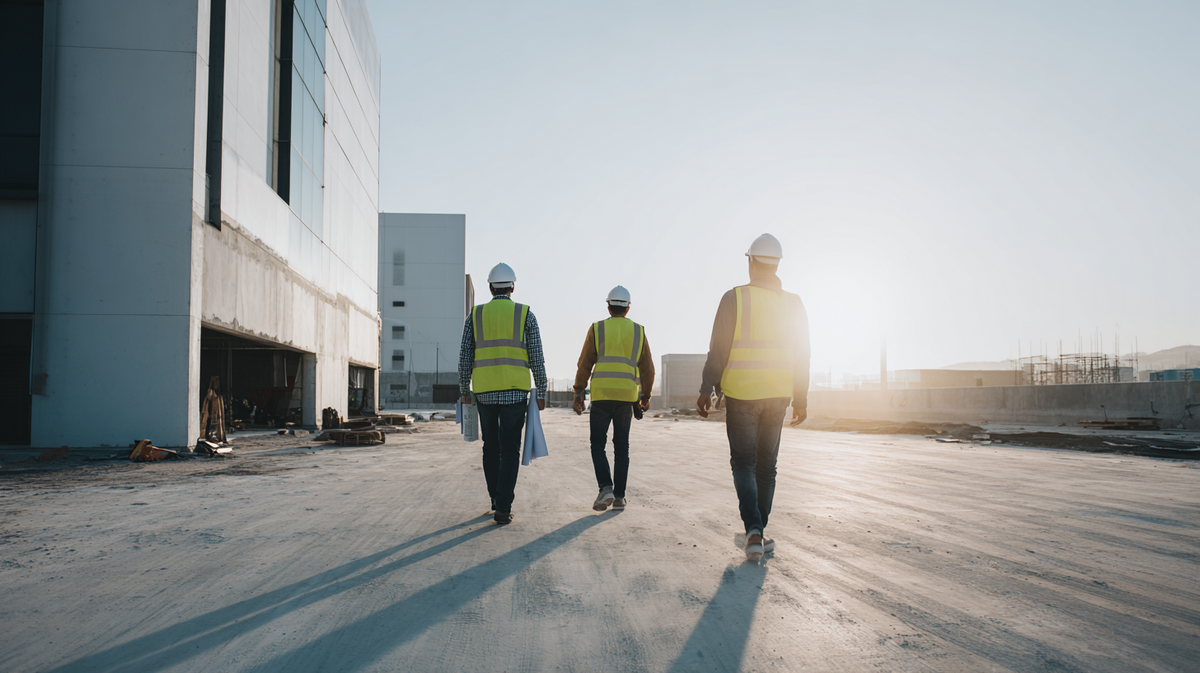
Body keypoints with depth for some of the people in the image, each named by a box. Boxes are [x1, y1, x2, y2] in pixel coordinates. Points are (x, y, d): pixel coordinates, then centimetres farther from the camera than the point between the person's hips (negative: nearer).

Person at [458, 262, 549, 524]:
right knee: (509, 450, 1)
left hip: (485, 392, 2)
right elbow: (536, 357, -3)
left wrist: (465, 391, 12)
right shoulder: (525, 314, 1)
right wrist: (542, 393, 3)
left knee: (491, 447, 18)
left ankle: (497, 498, 27)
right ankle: (503, 508, -5)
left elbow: (465, 357, 2)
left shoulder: (475, 315, 5)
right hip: (514, 392, -2)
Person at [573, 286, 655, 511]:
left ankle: (606, 488, -11)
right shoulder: (638, 331, 8)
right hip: (626, 397, 2)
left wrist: (578, 394, 4)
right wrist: (646, 396, 20)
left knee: (598, 445, 7)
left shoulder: (597, 329, 2)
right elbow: (647, 368, 9)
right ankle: (619, 497, 9)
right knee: (621, 447, 10)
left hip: (601, 395, -2)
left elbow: (585, 363, -1)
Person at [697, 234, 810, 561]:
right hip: (778, 395, 3)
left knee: (744, 463, 5)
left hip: (741, 394, -3)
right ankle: (758, 533, 21)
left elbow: (718, 349, -11)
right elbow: (801, 356, 6)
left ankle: (754, 530, -11)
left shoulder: (735, 298, -9)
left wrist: (706, 390, -5)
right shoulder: (793, 304, 3)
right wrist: (800, 399, 13)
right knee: (766, 464, 13)